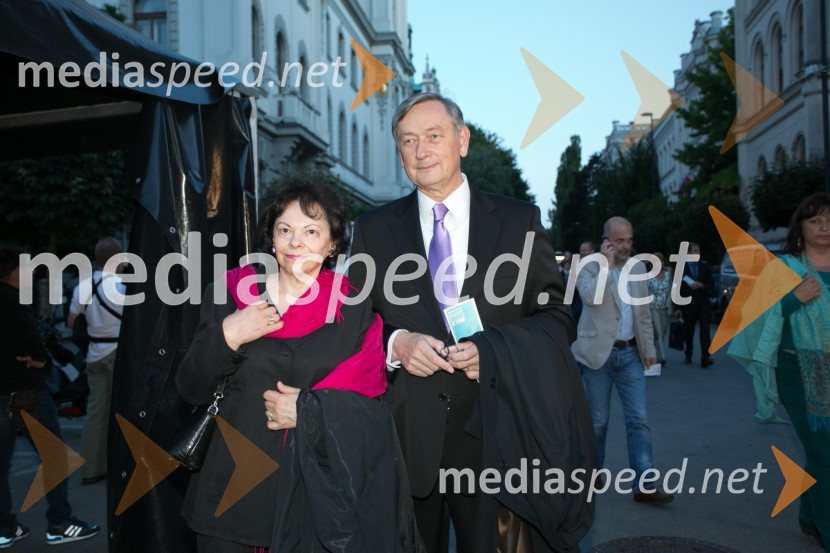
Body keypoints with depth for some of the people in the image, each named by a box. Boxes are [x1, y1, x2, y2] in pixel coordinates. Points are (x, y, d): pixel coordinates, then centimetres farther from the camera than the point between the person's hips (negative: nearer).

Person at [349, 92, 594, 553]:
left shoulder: (519, 221, 2)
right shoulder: (373, 229, 6)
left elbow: (556, 317, 1)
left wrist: (492, 349, -16)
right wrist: (394, 344, -14)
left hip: (491, 434, -1)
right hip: (405, 433, 1)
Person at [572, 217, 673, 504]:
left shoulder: (638, 267, 9)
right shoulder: (588, 264, -6)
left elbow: (644, 312, 14)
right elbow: (591, 297, -26)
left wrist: (649, 348, 10)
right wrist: (607, 263, -18)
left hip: (630, 353, 4)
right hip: (599, 353, -4)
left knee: (638, 419, -1)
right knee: (598, 420, 7)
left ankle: (644, 485, 3)